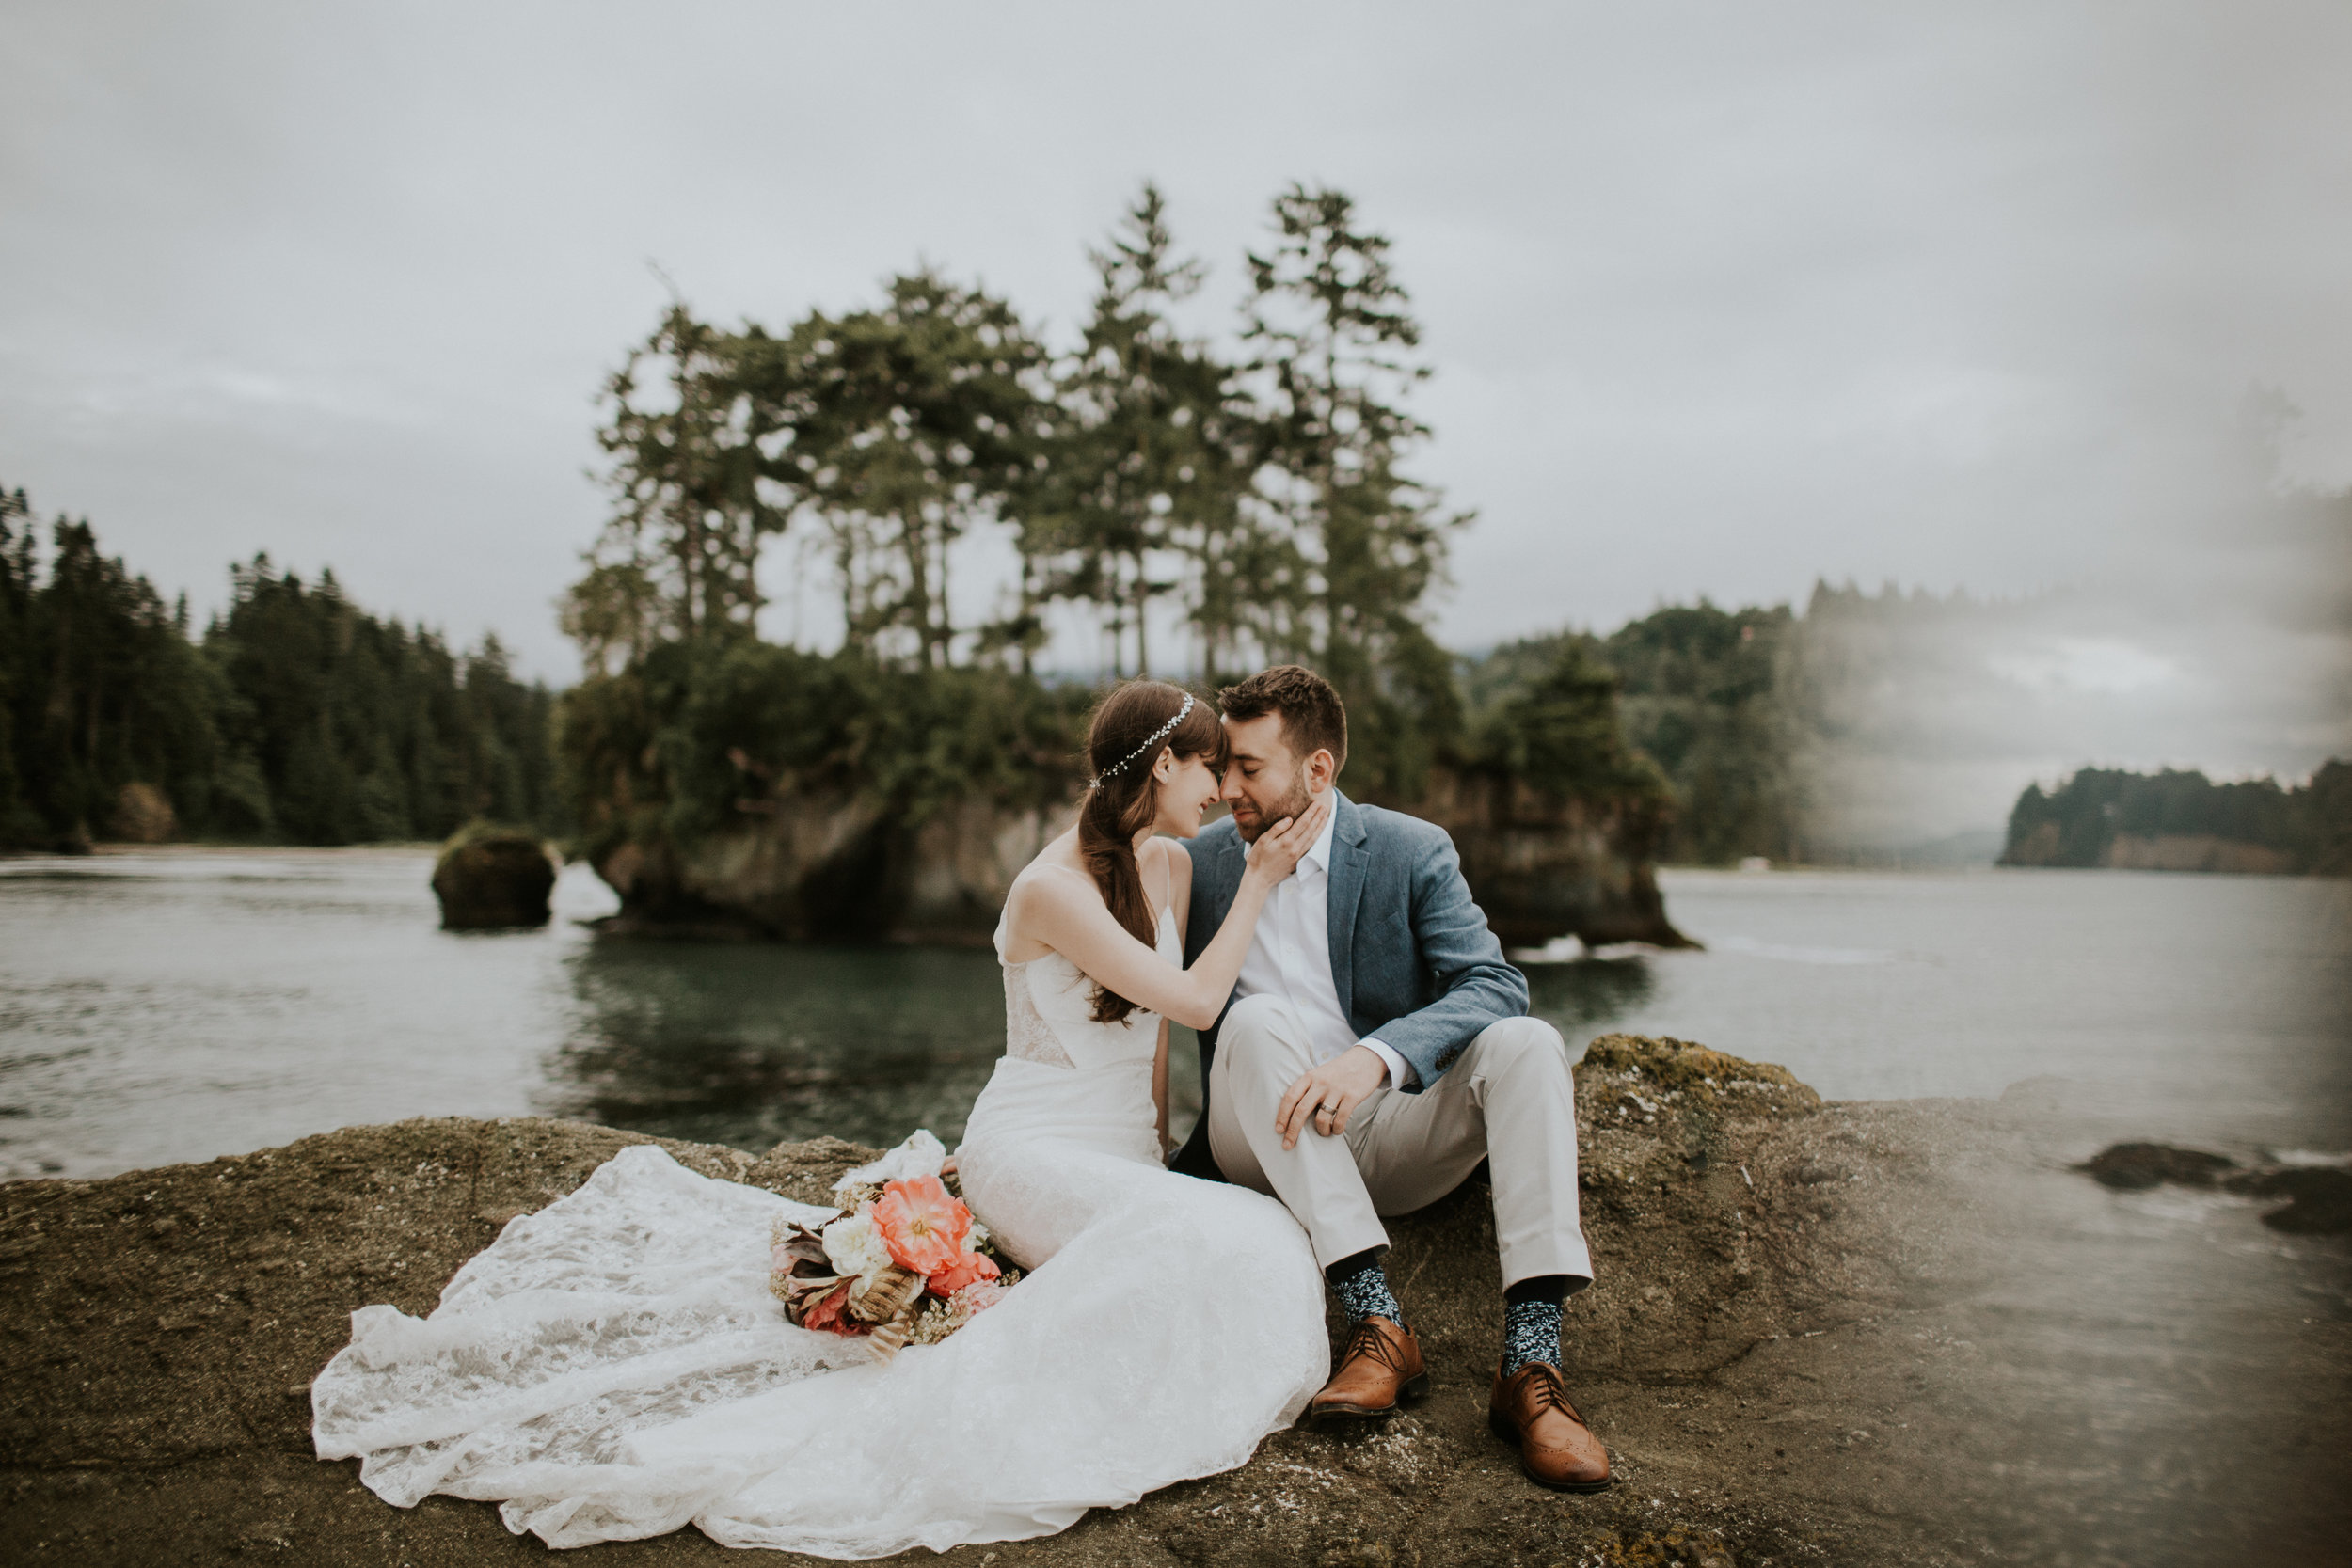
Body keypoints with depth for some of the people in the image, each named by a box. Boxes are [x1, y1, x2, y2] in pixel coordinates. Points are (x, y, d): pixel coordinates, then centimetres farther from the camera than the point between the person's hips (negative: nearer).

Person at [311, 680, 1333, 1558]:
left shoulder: (1171, 866, 8)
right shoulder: (1051, 888, -16)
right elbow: (1192, 1001, -17)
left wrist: (1162, 1144, 15)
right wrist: (1259, 881, -9)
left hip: (1124, 1149, 9)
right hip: (1032, 1142, -9)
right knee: (1200, 1238, -35)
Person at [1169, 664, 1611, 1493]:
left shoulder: (1412, 853, -3)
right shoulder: (1198, 862, 3)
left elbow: (1495, 984, -17)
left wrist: (1378, 1055, -34)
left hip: (1382, 1135, 0)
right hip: (1268, 1144, 0)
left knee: (1525, 1043, -26)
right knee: (1260, 1022, -31)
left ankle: (1530, 1366, -35)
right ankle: (1377, 1323, -35)